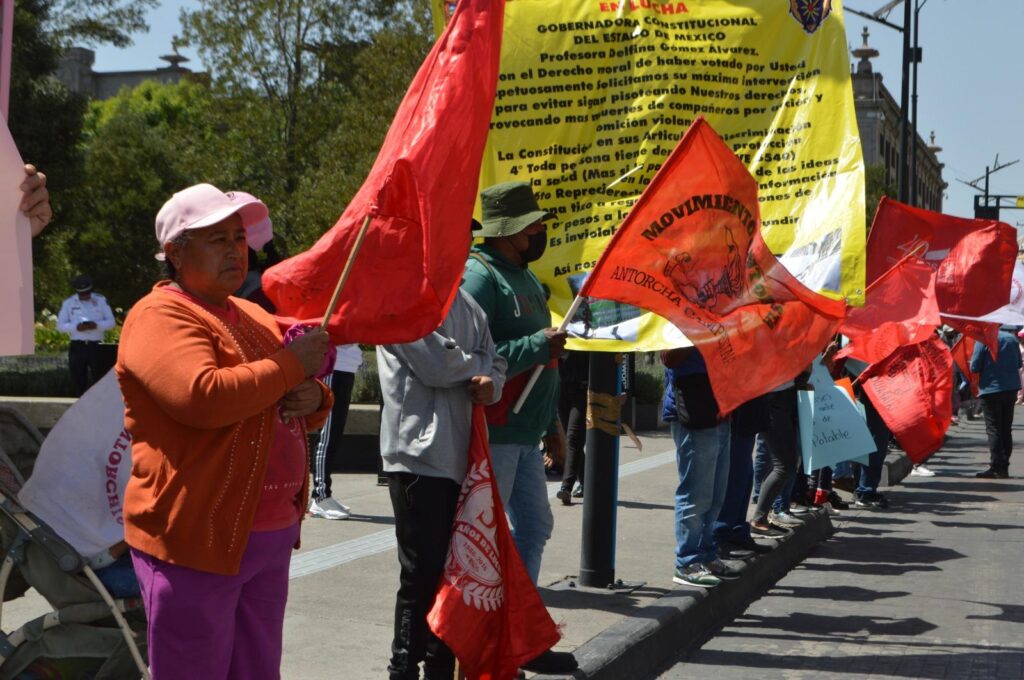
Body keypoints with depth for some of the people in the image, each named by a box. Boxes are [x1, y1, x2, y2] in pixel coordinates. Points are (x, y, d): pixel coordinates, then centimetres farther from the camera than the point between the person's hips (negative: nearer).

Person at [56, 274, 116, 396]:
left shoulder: (101, 300, 7)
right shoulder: (68, 303, 7)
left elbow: (111, 322, 5)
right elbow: (60, 325, 5)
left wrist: (96, 325, -15)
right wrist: (76, 327, -14)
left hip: (96, 346, 0)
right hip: (77, 347, 0)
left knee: (98, 380, -2)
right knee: (78, 382, 1)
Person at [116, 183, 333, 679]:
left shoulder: (253, 317, 18)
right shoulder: (160, 317, -9)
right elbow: (202, 396, -26)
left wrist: (313, 399, 0)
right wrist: (291, 366, -16)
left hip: (271, 536, 8)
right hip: (198, 539, -8)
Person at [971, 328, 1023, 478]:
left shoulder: (983, 340, -12)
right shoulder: (1011, 338, 4)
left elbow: (974, 367, -11)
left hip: (990, 389, -5)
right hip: (1011, 388, 5)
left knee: (993, 429, -1)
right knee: (1006, 429, 11)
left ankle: (996, 468, -5)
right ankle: (1004, 467, 12)